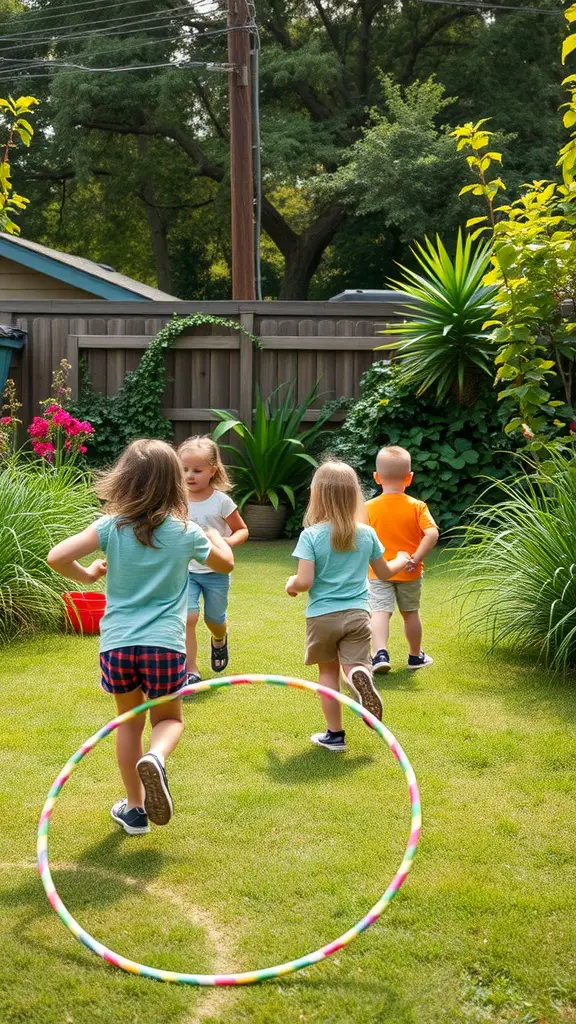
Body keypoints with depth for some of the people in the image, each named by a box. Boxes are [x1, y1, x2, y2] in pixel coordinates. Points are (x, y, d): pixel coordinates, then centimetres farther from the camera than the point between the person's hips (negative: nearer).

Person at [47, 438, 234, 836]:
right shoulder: (185, 533, -1)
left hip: (116, 644, 1)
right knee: (169, 718, 19)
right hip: (164, 644, -1)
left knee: (129, 721, 21)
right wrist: (213, 534, 37)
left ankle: (135, 807, 27)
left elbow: (57, 557, -11)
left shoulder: (111, 528, -3)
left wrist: (87, 575, 9)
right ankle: (155, 759, -16)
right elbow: (226, 563, 16)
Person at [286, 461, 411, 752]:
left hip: (322, 616, -1)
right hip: (357, 614, 2)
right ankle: (361, 676, -37)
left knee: (328, 671, 13)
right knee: (355, 666, 1)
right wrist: (402, 560, 35)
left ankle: (335, 734, 20)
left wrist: (291, 584, 6)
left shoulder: (311, 535, -11)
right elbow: (384, 573, 14)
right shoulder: (366, 533, 1)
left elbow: (304, 582, -17)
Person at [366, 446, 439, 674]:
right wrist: (417, 558, -15)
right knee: (410, 613, 17)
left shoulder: (369, 508, -7)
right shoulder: (417, 507, -8)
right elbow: (432, 534, -20)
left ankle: (380, 653, -26)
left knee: (380, 612, -4)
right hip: (409, 572, 1)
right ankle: (415, 656, 33)